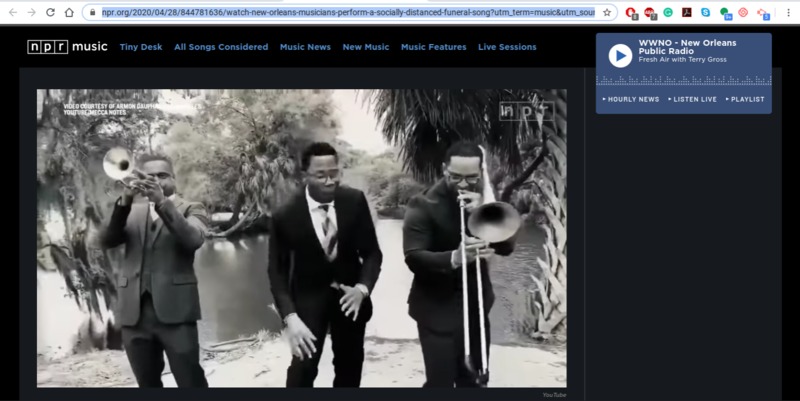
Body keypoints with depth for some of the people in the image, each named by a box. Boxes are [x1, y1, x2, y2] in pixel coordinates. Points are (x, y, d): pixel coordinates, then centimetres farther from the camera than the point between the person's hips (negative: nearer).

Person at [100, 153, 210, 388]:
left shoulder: (191, 209, 7)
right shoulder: (133, 212, 18)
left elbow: (193, 239, -14)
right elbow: (107, 241, 1)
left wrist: (162, 202, -21)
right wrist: (124, 202, -12)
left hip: (174, 309, -4)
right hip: (134, 311, 4)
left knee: (191, 382, -9)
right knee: (147, 384, 10)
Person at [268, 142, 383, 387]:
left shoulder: (355, 201, -15)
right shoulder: (285, 216, -21)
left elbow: (372, 252, -7)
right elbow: (277, 271, -14)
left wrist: (362, 288, -26)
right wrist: (290, 317, -27)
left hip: (349, 293, 3)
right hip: (309, 297, -2)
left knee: (350, 368, 14)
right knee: (303, 367, -15)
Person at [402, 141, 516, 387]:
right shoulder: (424, 204, -12)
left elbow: (506, 246, -5)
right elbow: (413, 257, -20)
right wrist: (453, 258, -38)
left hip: (476, 304, 5)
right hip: (437, 307, -5)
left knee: (474, 380, 13)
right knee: (440, 381, -7)